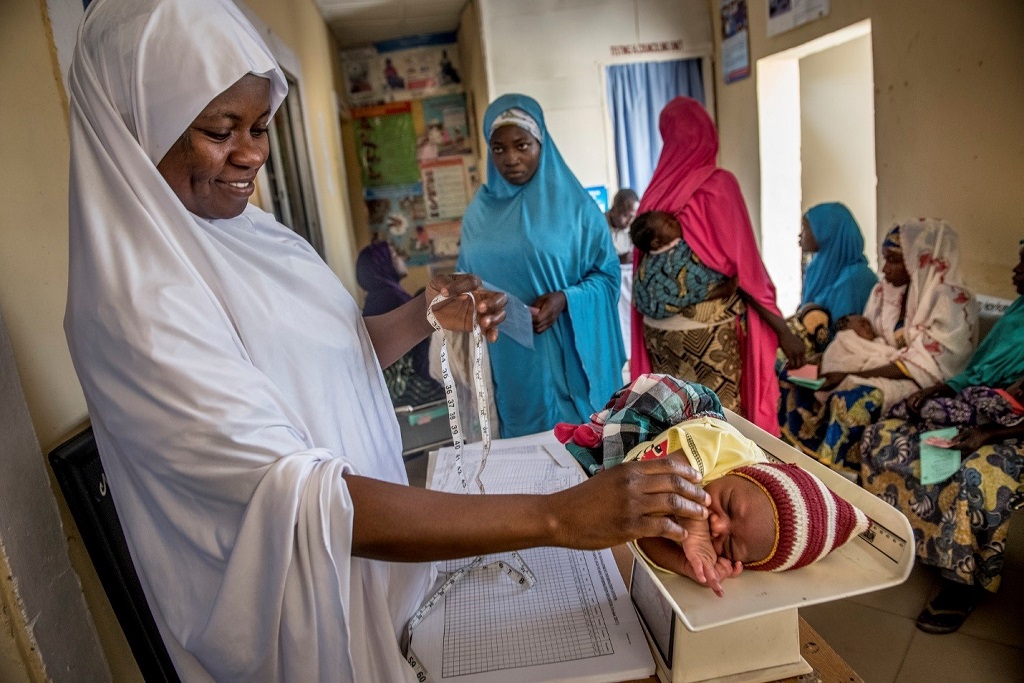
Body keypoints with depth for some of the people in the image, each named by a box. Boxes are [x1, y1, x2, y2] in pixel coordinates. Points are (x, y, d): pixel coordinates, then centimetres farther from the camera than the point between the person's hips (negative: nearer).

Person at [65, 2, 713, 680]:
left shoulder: (249, 231, -1)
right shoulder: (136, 305, -27)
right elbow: (298, 497, -35)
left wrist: (427, 316, -11)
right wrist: (557, 517, -39)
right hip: (301, 617, -7)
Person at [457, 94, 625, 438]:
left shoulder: (573, 203, -4)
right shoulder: (479, 211, 5)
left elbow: (607, 273, -2)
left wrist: (565, 300, -18)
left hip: (568, 356, -2)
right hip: (510, 360, 2)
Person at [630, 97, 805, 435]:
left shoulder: (656, 189, 4)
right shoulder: (718, 184, -9)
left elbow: (647, 263, 6)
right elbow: (744, 264, -12)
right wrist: (784, 331, -6)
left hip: (658, 327, 5)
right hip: (709, 329, -5)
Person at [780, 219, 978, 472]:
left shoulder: (953, 303, -13)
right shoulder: (884, 290, 8)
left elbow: (921, 367, -20)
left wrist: (851, 375, -27)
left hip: (918, 384, -7)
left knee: (855, 398, -36)